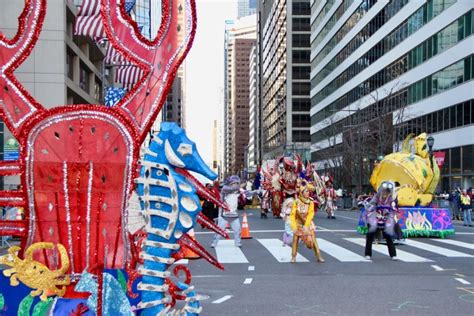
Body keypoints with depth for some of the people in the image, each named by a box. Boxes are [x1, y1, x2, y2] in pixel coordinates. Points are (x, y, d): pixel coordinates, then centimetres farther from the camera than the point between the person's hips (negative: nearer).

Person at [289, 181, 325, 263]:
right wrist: (294, 226, -15)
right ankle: (293, 257, 12)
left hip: (308, 224, 0)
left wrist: (306, 226, -22)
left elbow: (310, 214, -14)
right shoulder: (296, 201, -11)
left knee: (313, 240, -2)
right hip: (298, 224, 0)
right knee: (295, 240, 1)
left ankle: (319, 256, 3)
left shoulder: (310, 202, -9)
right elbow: (293, 214, -10)